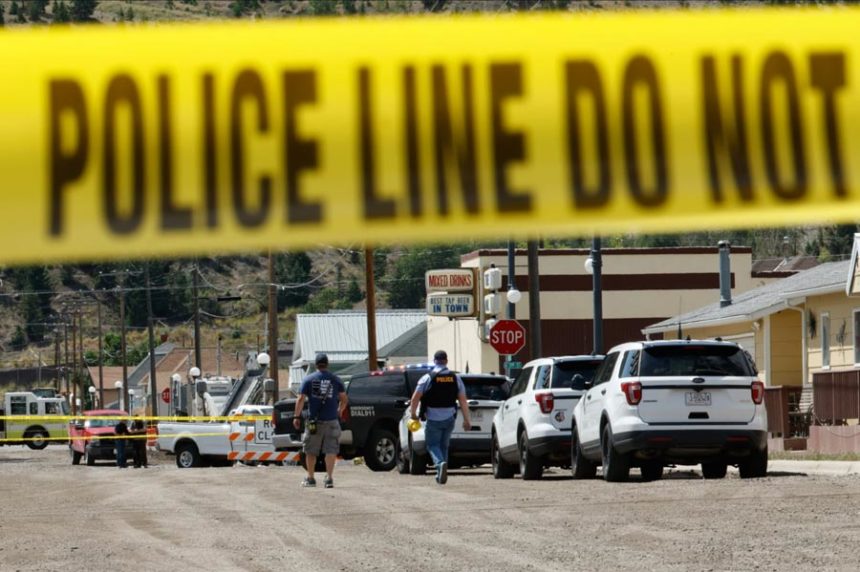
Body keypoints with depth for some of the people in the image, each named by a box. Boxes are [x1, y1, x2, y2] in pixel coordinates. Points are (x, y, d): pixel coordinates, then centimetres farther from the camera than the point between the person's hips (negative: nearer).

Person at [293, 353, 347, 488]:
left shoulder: (308, 380, 0)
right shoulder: (336, 380, 4)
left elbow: (301, 399, -5)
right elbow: (344, 399, 11)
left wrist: (297, 417, 0)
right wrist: (339, 411, 29)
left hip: (314, 421, 0)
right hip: (331, 421, 0)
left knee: (310, 451, 11)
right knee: (331, 450, 1)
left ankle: (310, 478, 16)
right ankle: (329, 478, -9)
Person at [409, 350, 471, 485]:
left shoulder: (428, 378, -7)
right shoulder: (455, 378, 3)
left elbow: (415, 398, -11)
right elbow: (463, 400, 0)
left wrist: (413, 413, 5)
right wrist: (466, 420, 3)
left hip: (433, 419, -4)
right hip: (449, 418, 4)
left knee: (432, 444, 4)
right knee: (444, 445, 17)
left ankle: (440, 463, -24)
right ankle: (441, 475, 17)